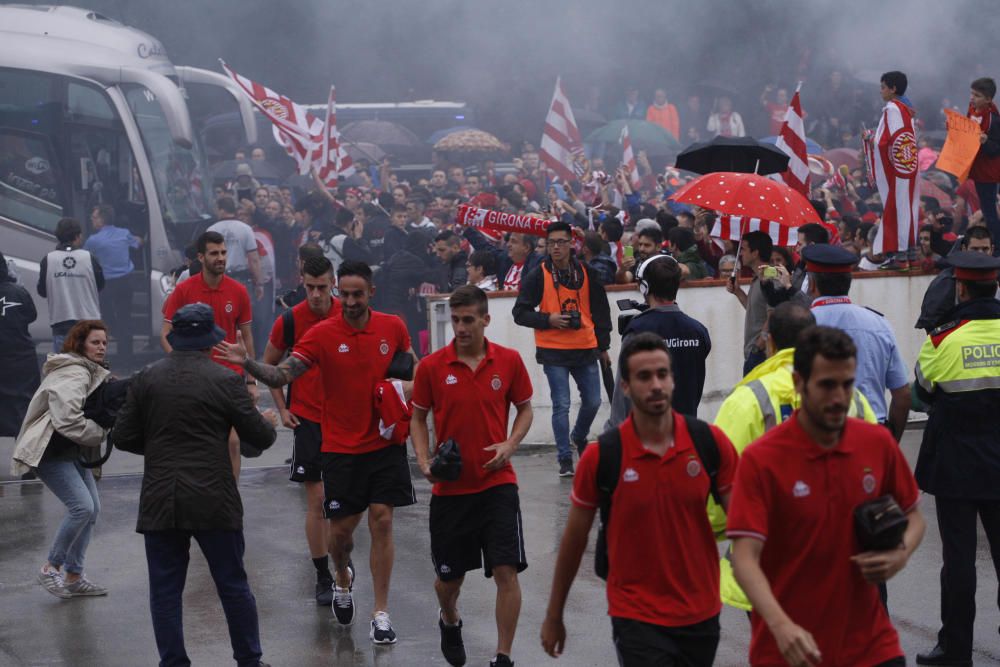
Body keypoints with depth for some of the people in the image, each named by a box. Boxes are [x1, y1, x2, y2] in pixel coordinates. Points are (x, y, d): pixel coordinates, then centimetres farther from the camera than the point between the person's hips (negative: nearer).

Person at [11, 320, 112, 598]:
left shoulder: (91, 372, 16)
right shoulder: (73, 374, -18)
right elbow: (68, 421, -28)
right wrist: (102, 433, -14)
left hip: (71, 451, 10)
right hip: (50, 452, -10)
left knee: (91, 509, 7)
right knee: (82, 506, -20)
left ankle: (73, 577, 16)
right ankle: (51, 568, -5)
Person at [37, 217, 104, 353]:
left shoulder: (48, 260, -6)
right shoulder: (89, 258, -5)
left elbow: (42, 291, 3)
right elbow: (101, 285, 6)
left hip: (61, 323, 0)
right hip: (89, 321, 0)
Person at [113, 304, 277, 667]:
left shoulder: (146, 378, 1)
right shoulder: (225, 380, -6)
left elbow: (123, 438, 4)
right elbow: (260, 437, 0)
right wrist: (268, 422, 22)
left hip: (160, 501, 1)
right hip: (213, 501, -1)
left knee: (165, 590, 8)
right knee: (233, 586, 10)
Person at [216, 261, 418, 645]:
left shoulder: (393, 327, -1)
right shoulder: (322, 334, -9)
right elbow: (281, 375, -15)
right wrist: (247, 363, -31)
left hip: (384, 444, 1)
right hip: (341, 450, -1)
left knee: (381, 523, -3)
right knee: (341, 529, 5)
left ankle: (381, 614, 6)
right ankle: (342, 580, 39)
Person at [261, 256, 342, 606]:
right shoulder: (289, 321, -6)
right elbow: (269, 365, 9)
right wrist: (282, 409, 3)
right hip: (307, 419, -1)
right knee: (316, 500, -3)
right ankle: (323, 577, 4)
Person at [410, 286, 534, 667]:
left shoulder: (509, 361, -3)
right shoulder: (431, 367, -4)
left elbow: (524, 409, 9)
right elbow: (418, 418, 7)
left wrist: (510, 444, -8)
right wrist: (424, 461, -8)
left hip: (497, 483, -1)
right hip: (449, 488, 1)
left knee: (506, 571, -9)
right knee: (449, 576, 11)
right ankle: (449, 622, 45)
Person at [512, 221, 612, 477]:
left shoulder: (586, 273, 4)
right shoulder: (538, 276, -5)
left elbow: (601, 311, 12)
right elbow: (520, 313, -3)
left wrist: (603, 346, 12)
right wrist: (548, 319, -17)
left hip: (585, 349, 3)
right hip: (553, 351, -3)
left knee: (593, 401, 9)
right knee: (561, 406, -3)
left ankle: (579, 437, 38)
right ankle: (565, 459, 6)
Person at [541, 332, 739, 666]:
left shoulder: (711, 442, -6)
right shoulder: (600, 457, -10)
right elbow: (574, 539, 1)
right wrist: (554, 616, 8)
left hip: (702, 614, 3)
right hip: (637, 619, -3)